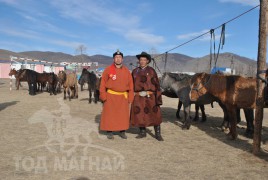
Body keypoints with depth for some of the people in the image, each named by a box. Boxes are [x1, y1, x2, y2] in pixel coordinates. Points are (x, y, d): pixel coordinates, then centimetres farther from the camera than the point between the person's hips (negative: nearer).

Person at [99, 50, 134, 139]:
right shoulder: (108, 70, -1)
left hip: (123, 97, 2)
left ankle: (122, 131, 20)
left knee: (123, 115, 7)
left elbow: (130, 84, 7)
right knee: (110, 115, 3)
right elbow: (103, 83, -1)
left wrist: (130, 98, 2)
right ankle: (109, 132, 15)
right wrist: (103, 96, -7)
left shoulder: (127, 71, 6)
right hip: (111, 96, -2)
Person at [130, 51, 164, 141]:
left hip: (150, 97, -2)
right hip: (138, 97, 3)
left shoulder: (151, 71, 1)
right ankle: (142, 132, 23)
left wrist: (158, 97, -10)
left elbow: (156, 84, -3)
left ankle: (158, 134, 10)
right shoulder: (135, 71, 9)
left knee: (155, 114, -1)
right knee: (139, 114, 8)